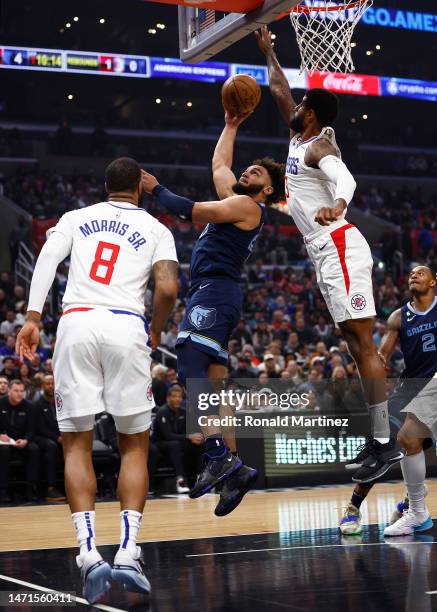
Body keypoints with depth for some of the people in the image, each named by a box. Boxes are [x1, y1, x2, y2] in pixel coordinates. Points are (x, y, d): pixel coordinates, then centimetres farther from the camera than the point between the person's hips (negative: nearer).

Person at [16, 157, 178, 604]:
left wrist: (32, 318, -6)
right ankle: (128, 554, -2)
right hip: (126, 327, -1)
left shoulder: (75, 218, 20)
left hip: (76, 323, 1)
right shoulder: (155, 229, 15)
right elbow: (168, 288, -1)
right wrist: (156, 332, 16)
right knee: (134, 445, 11)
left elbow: (46, 259, 1)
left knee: (76, 444, 8)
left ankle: (89, 554, -6)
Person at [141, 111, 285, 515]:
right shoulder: (236, 202, 23)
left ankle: (218, 454, -36)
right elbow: (219, 163, 38)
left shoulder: (247, 206, -2)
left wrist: (155, 189, 0)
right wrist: (231, 127, 44)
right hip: (210, 295, 10)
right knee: (213, 385, 6)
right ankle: (234, 469, 6)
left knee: (192, 367, -25)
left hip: (214, 294, -10)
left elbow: (192, 211, -10)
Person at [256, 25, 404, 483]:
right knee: (354, 341, 8)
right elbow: (279, 90, 33)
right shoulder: (299, 138, 17)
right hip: (325, 251, 10)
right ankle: (378, 439, 11)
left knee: (362, 341, -11)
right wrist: (267, 51, 37)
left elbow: (345, 178, -32)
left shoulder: (319, 146, -10)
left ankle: (385, 443, -11)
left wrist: (336, 204, -52)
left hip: (339, 247, -10)